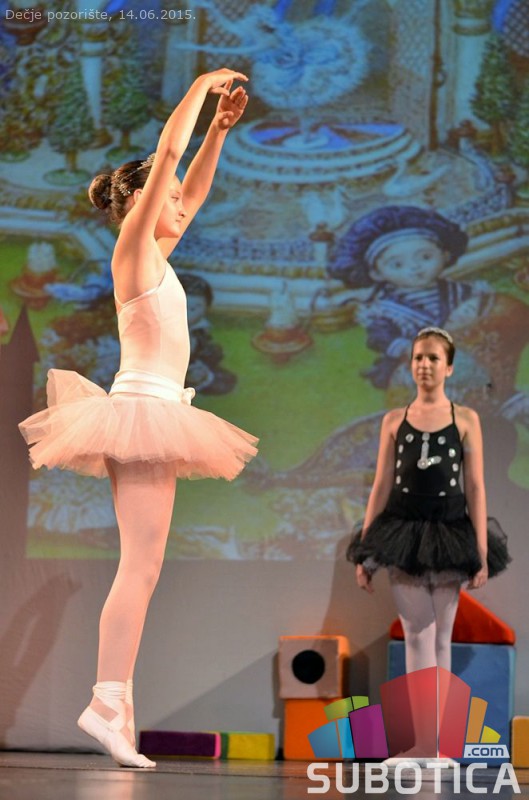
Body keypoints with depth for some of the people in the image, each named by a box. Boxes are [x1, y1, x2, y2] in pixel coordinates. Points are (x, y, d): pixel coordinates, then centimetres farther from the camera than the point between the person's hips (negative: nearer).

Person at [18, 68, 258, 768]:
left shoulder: (155, 256, 18)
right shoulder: (133, 249, -5)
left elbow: (194, 189, 31)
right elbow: (167, 153, -11)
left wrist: (220, 128, 23)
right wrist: (201, 88, -1)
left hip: (154, 415, 9)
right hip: (143, 409, -9)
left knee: (141, 568, 4)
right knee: (141, 565, -14)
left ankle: (114, 701, 3)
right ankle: (108, 702, -17)